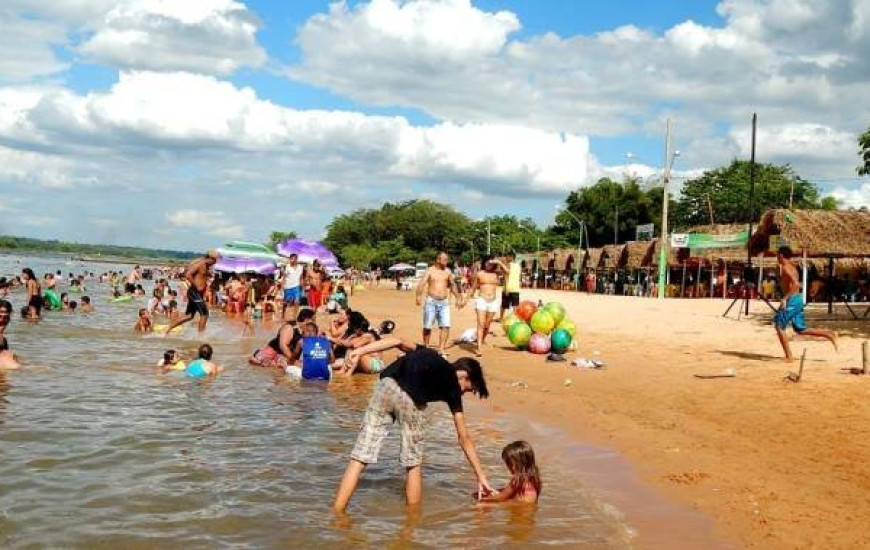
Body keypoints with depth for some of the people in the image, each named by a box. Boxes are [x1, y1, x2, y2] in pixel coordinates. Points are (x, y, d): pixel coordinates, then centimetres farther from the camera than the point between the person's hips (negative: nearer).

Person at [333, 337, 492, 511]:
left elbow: (398, 342, 17)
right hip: (411, 398, -4)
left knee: (360, 456, 5)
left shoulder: (429, 354, 35)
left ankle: (336, 514, 3)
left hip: (386, 385, 4)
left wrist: (360, 351, 11)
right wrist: (481, 477, 27)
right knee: (414, 464, 18)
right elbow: (464, 438, 22)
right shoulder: (452, 386, 22)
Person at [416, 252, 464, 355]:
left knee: (446, 326, -9)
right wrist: (419, 296, -34)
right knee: (427, 327, 3)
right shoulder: (430, 271, -4)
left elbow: (453, 285, 22)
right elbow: (421, 284, -17)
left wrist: (458, 298, 23)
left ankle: (441, 349, -5)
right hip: (431, 302, -3)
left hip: (444, 302, 3)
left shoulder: (447, 271, 8)